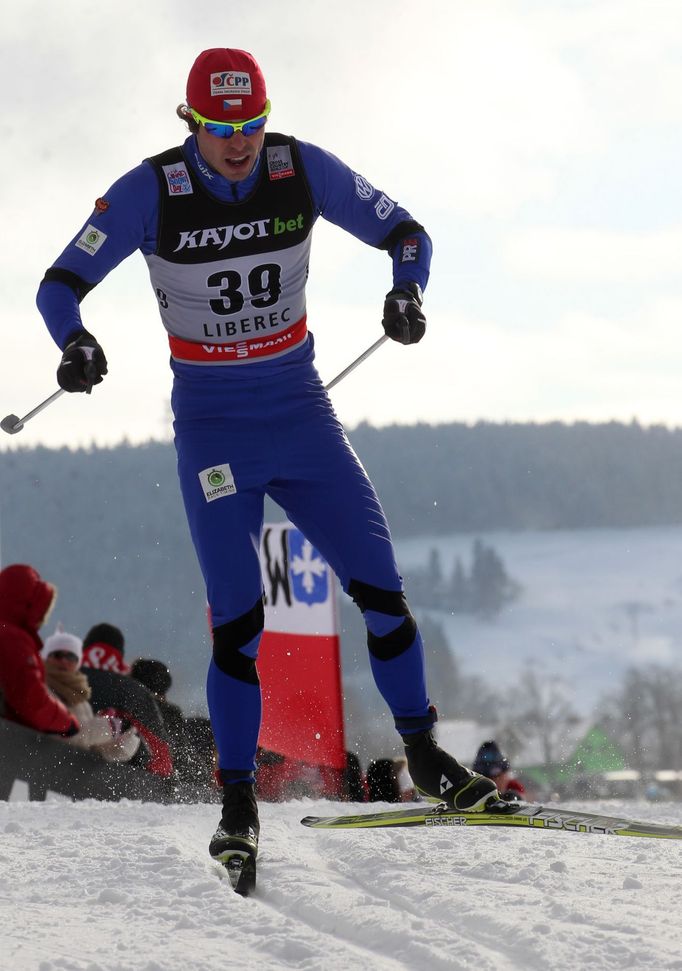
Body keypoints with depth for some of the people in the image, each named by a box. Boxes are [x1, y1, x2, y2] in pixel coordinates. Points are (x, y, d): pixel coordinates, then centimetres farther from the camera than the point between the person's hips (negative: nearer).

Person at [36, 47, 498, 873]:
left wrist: (406, 291, -22)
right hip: (213, 426, -2)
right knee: (237, 619, -9)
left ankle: (425, 756, 17)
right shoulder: (150, 192, -14)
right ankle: (238, 804, 4)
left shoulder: (303, 171, -9)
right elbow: (61, 283, -11)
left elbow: (404, 231, 0)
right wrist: (75, 342, -33)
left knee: (379, 586, -1)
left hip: (301, 411, 2)